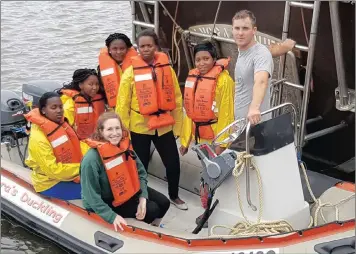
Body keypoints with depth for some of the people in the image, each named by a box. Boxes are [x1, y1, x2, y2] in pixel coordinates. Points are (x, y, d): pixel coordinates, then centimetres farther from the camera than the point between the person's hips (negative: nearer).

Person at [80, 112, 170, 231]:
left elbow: (141, 173, -1)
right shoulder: (92, 159, -31)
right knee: (152, 209, -14)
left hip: (129, 190, 7)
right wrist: (112, 216, -31)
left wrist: (143, 198, -14)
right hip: (106, 203, -7)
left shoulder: (125, 147, -10)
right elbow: (91, 196, -27)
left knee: (164, 202, 5)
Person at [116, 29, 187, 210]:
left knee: (173, 163, 10)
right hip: (140, 127, -2)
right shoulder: (131, 72, -9)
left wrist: (177, 125, 6)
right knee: (140, 166, 9)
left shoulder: (166, 68, 0)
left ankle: (174, 196, 36)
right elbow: (122, 104, -7)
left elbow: (176, 99, 5)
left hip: (164, 126, 3)